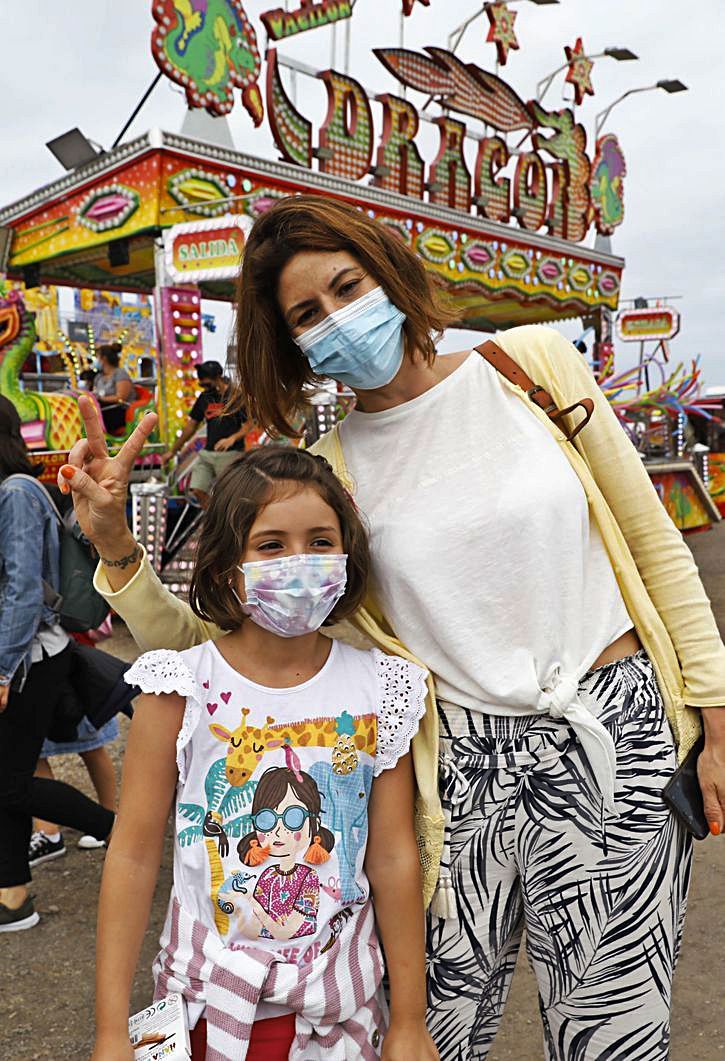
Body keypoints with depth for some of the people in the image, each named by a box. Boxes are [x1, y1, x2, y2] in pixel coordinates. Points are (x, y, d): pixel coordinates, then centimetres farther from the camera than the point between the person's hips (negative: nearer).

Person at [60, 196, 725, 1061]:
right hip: (467, 769, 1)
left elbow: (654, 544, 4)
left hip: (619, 731, 0)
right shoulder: (325, 477, -1)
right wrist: (114, 547, -14)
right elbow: (205, 642, 1)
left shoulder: (532, 363, -1)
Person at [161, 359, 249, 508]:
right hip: (207, 453, 6)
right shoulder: (204, 397, 11)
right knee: (197, 490, -4)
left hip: (231, 454, -6)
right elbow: (192, 425, 17)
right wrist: (172, 451, 18)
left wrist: (233, 438, -25)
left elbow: (249, 424, -7)